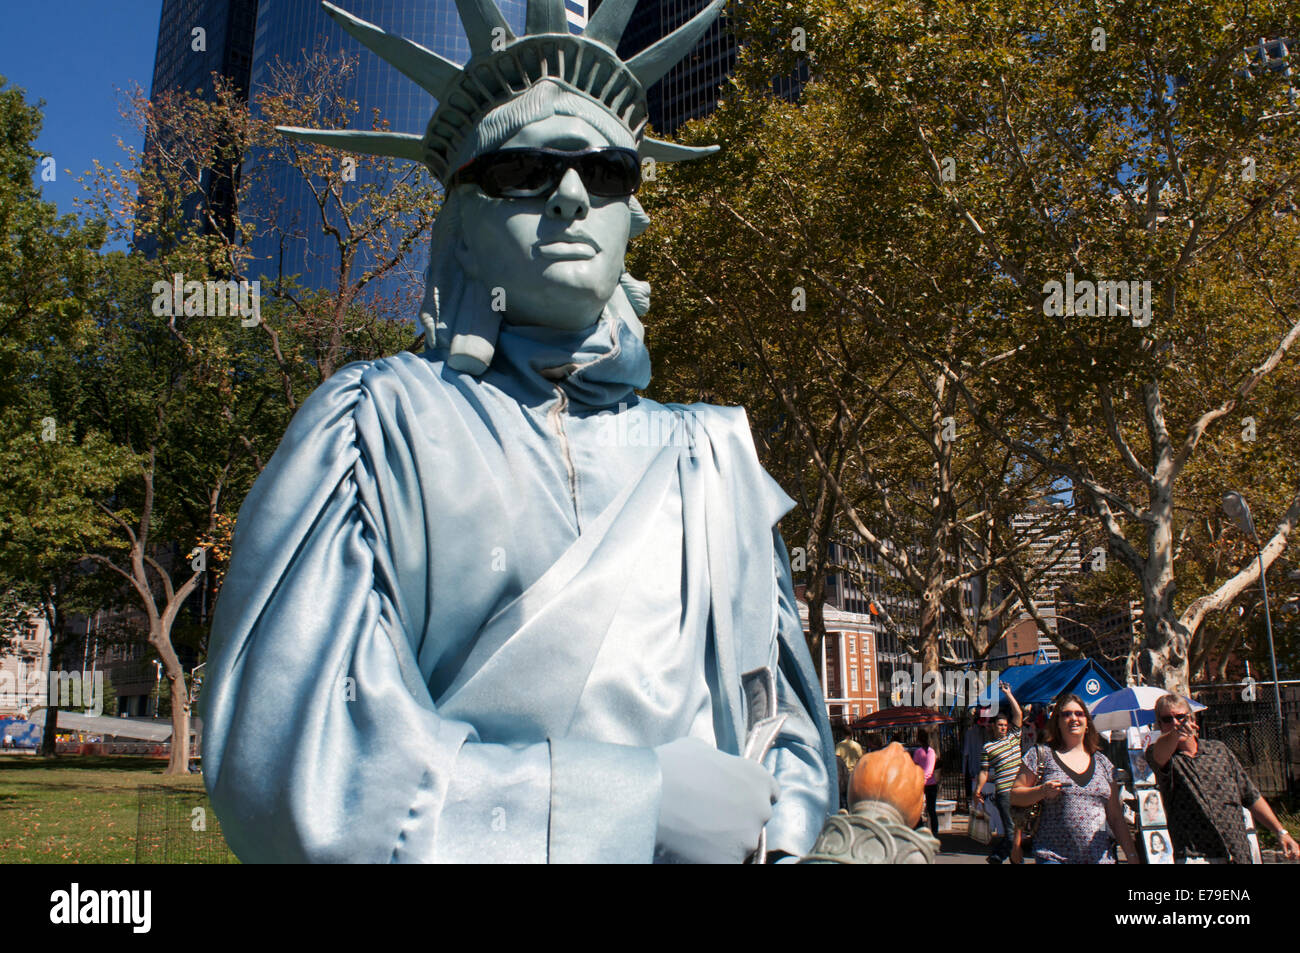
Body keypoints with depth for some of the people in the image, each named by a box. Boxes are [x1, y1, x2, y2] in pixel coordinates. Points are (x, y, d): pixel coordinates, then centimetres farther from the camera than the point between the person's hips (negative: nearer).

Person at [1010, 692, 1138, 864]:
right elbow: (1015, 796, 0)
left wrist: (1133, 856, 9)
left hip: (1100, 857, 3)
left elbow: (1116, 817, 15)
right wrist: (1042, 791, -17)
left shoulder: (1102, 762, 13)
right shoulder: (1041, 754, 2)